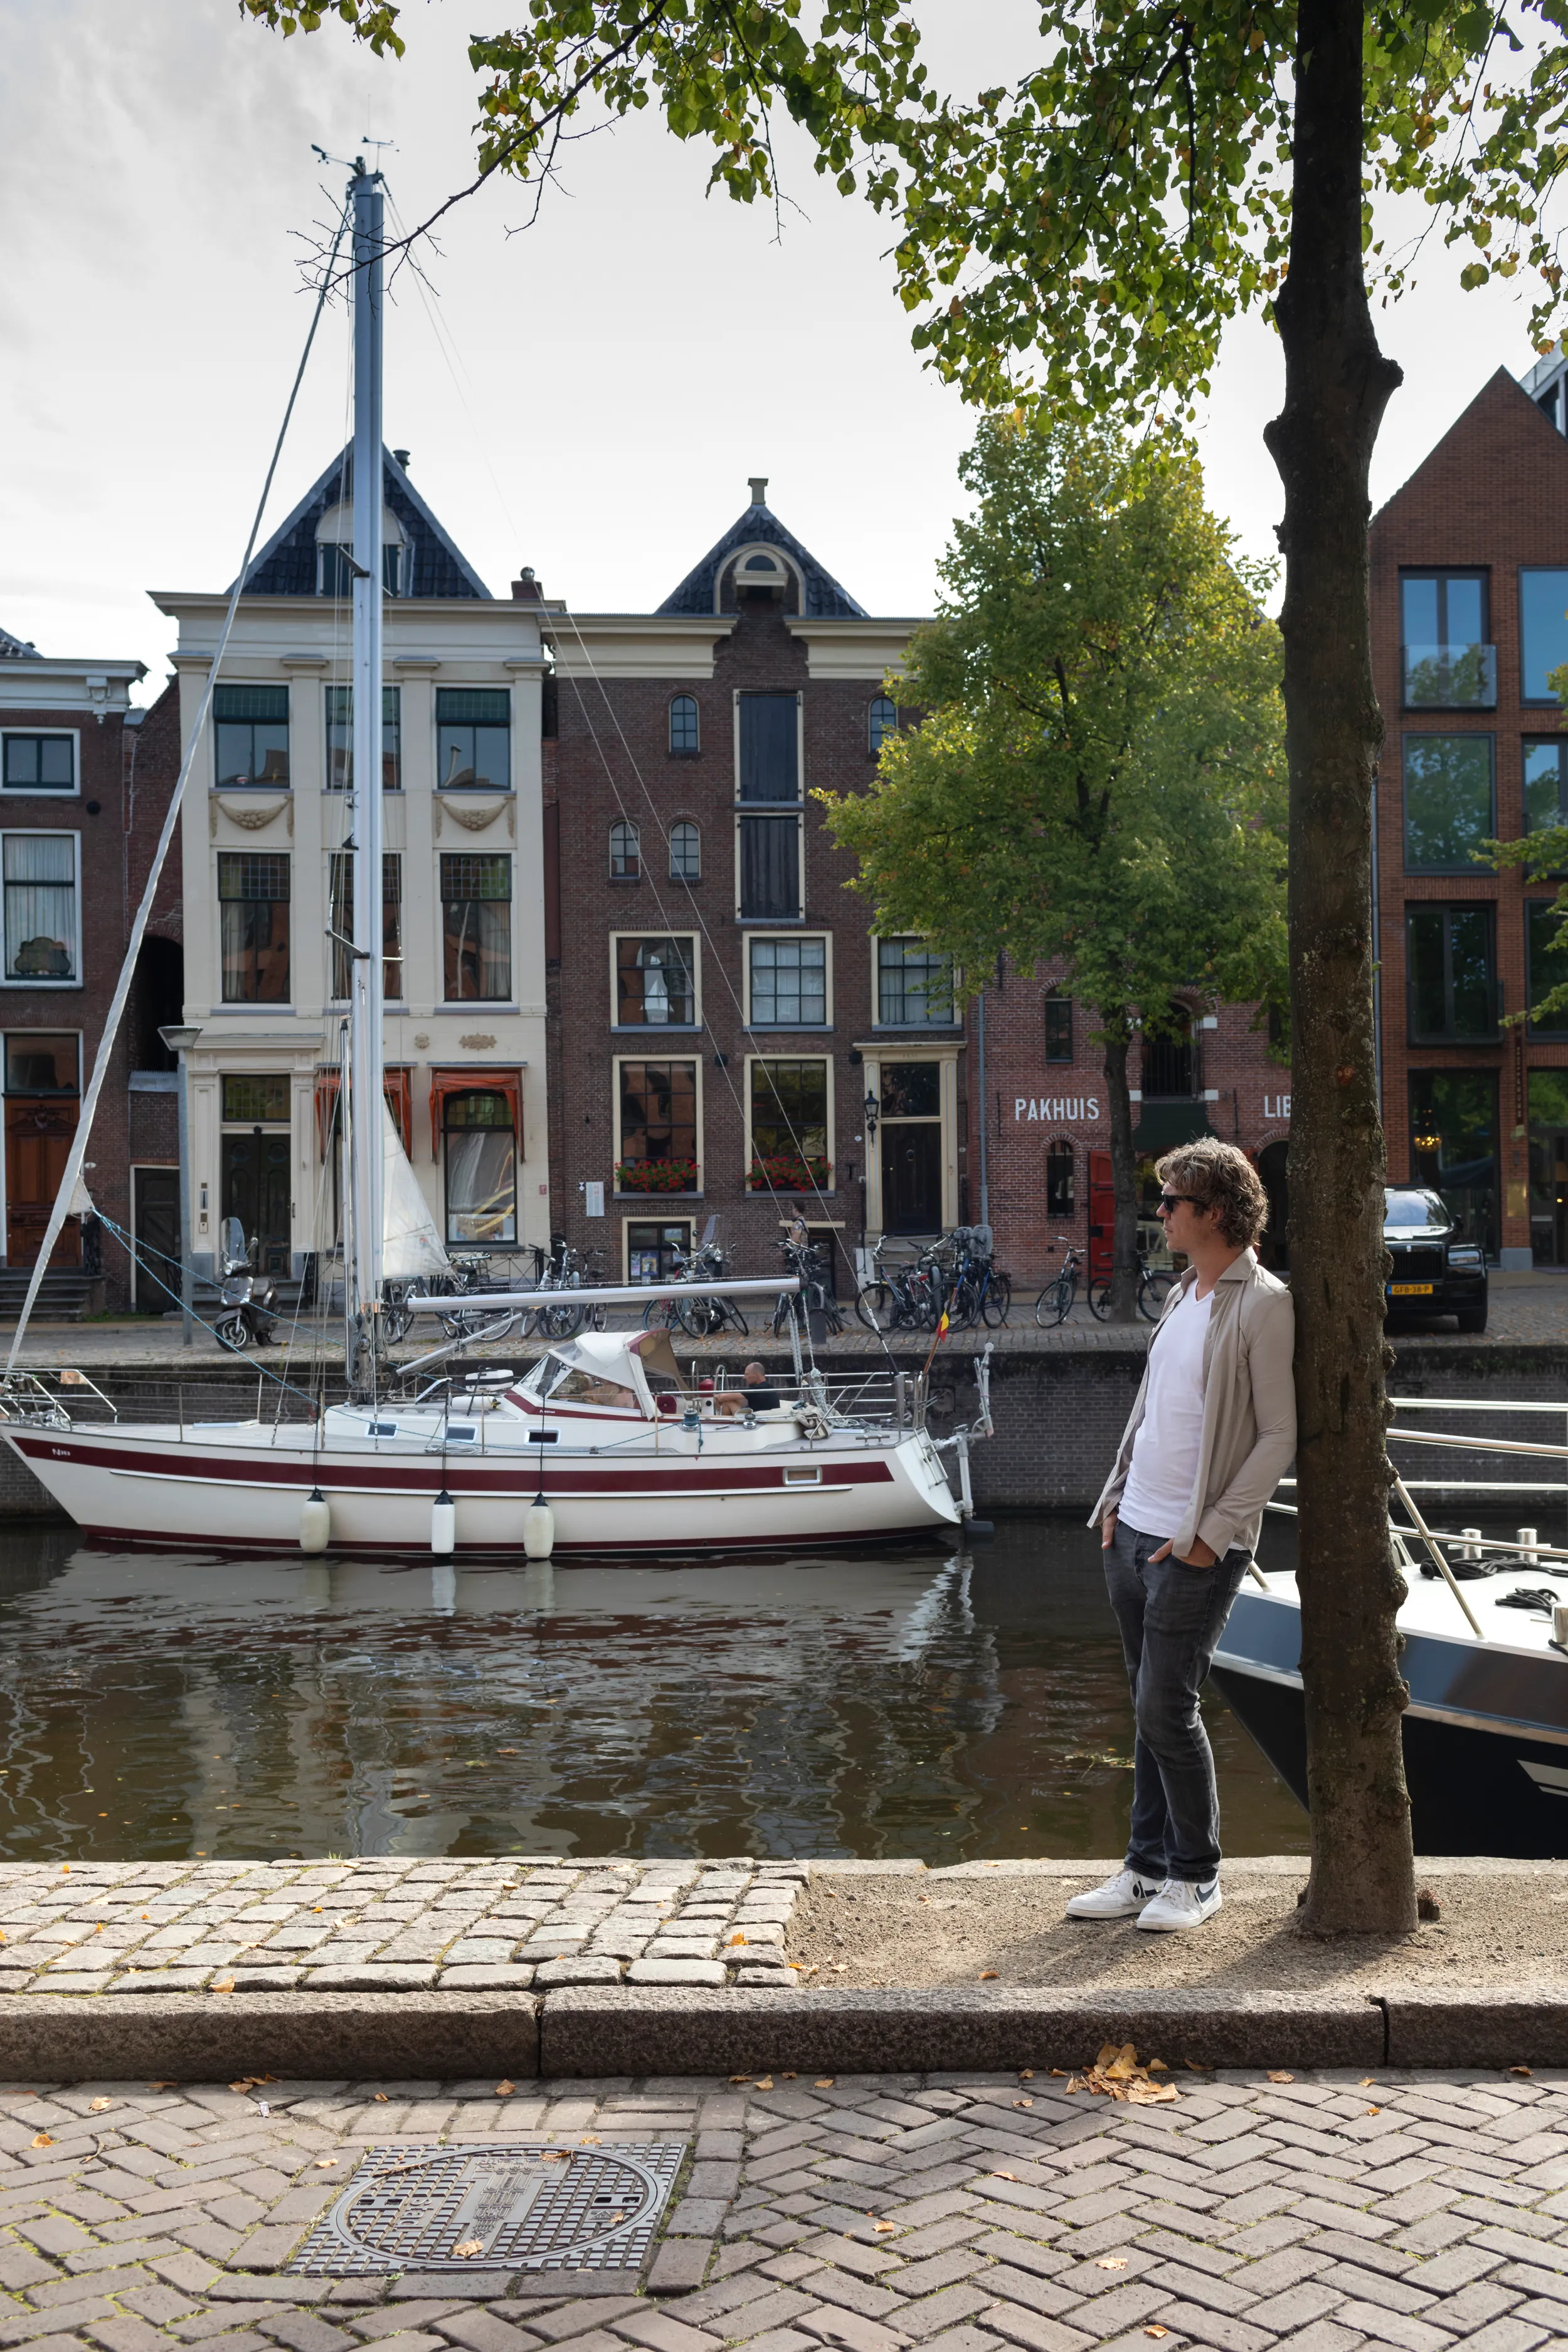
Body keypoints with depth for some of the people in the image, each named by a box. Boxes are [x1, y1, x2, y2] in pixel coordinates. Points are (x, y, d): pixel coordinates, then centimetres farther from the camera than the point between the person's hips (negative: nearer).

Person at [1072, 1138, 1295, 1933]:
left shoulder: (1263, 1305, -12)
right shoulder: (1183, 1293, 13)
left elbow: (1280, 1436, -14)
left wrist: (1211, 1535, -17)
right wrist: (1117, 1497, 10)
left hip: (1196, 1547, -8)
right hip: (1133, 1531, 8)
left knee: (1166, 1711, -3)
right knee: (1149, 1710, 13)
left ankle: (1195, 1876, 15)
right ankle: (1147, 1868, 24)